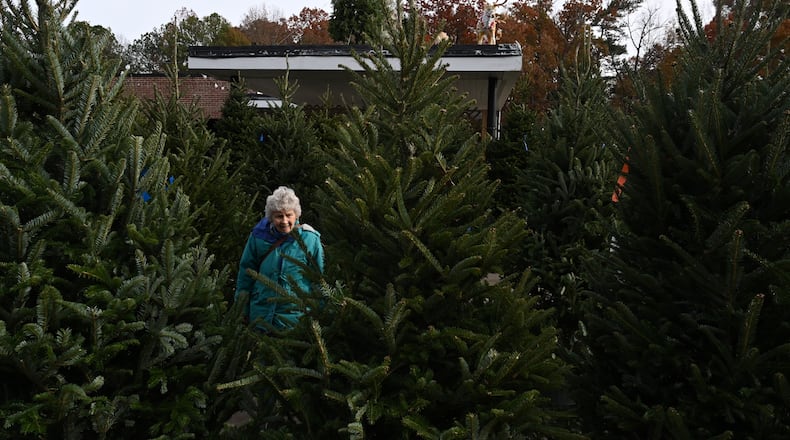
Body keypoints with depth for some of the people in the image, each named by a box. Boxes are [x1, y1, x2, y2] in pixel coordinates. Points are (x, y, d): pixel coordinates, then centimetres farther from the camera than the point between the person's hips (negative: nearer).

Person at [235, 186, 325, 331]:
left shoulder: (310, 239, -10)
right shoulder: (258, 236, -6)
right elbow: (246, 271, 6)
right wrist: (242, 306, 8)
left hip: (296, 315, -2)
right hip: (261, 313, 2)